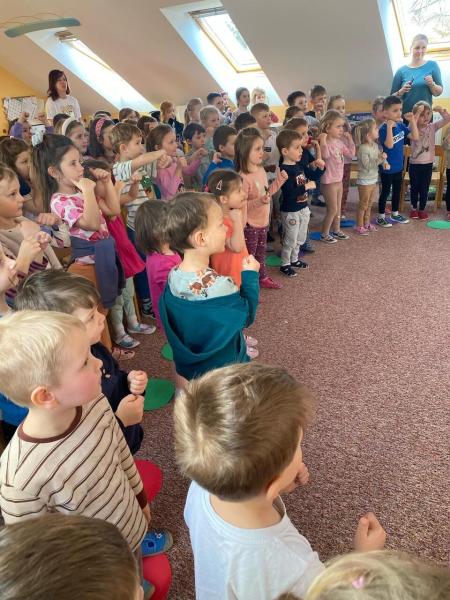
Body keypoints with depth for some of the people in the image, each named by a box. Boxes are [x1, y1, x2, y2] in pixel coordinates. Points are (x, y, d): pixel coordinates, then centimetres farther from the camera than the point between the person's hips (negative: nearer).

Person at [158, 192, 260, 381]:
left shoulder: (173, 276, -12)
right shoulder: (219, 286, -34)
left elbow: (171, 324, 1)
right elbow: (246, 317, -17)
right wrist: (250, 276, -12)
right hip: (222, 371, -6)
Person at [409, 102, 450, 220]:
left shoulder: (433, 127, -1)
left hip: (428, 163, 2)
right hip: (414, 163, -2)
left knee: (424, 188, 9)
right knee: (414, 187, 12)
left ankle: (422, 209, 23)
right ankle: (414, 208, 27)